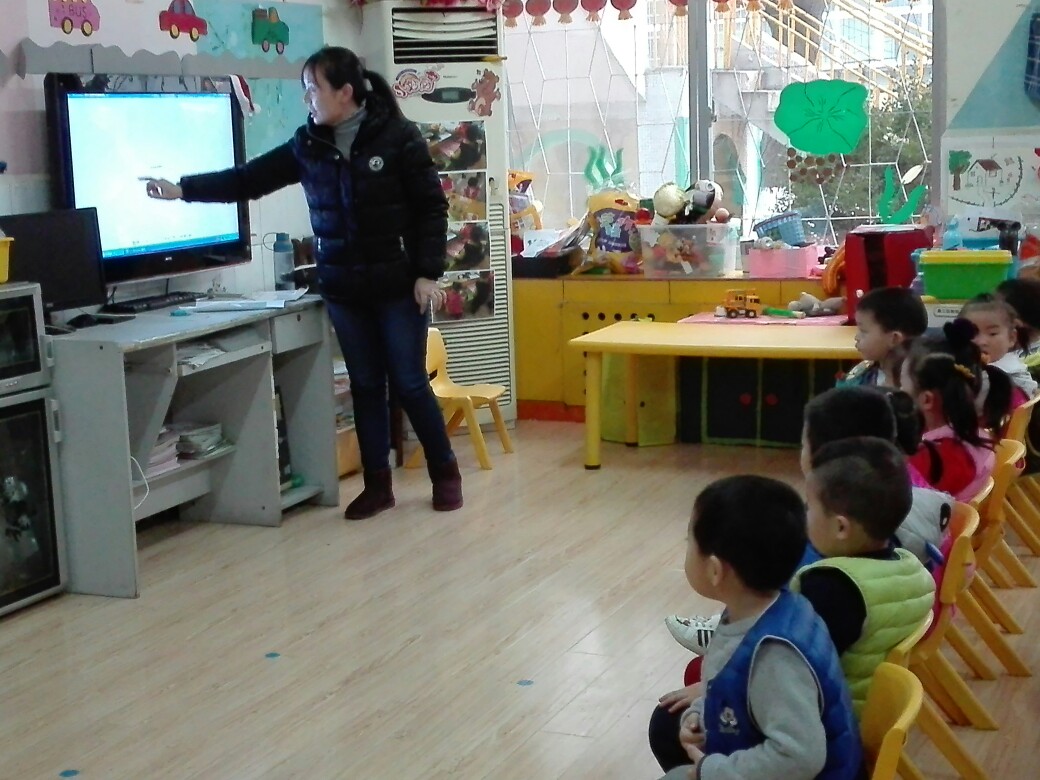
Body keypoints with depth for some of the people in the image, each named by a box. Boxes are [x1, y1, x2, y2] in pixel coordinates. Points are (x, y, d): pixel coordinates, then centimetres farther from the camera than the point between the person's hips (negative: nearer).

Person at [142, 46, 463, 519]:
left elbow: (432, 207, -9)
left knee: (409, 383, 1)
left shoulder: (398, 137, -10)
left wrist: (428, 273, -14)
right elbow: (248, 180, 9)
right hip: (343, 289, 5)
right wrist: (182, 189, 5)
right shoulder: (308, 146, 4)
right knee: (365, 385, 9)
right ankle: (377, 485, 18)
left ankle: (446, 473, 17)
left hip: (398, 285, -4)